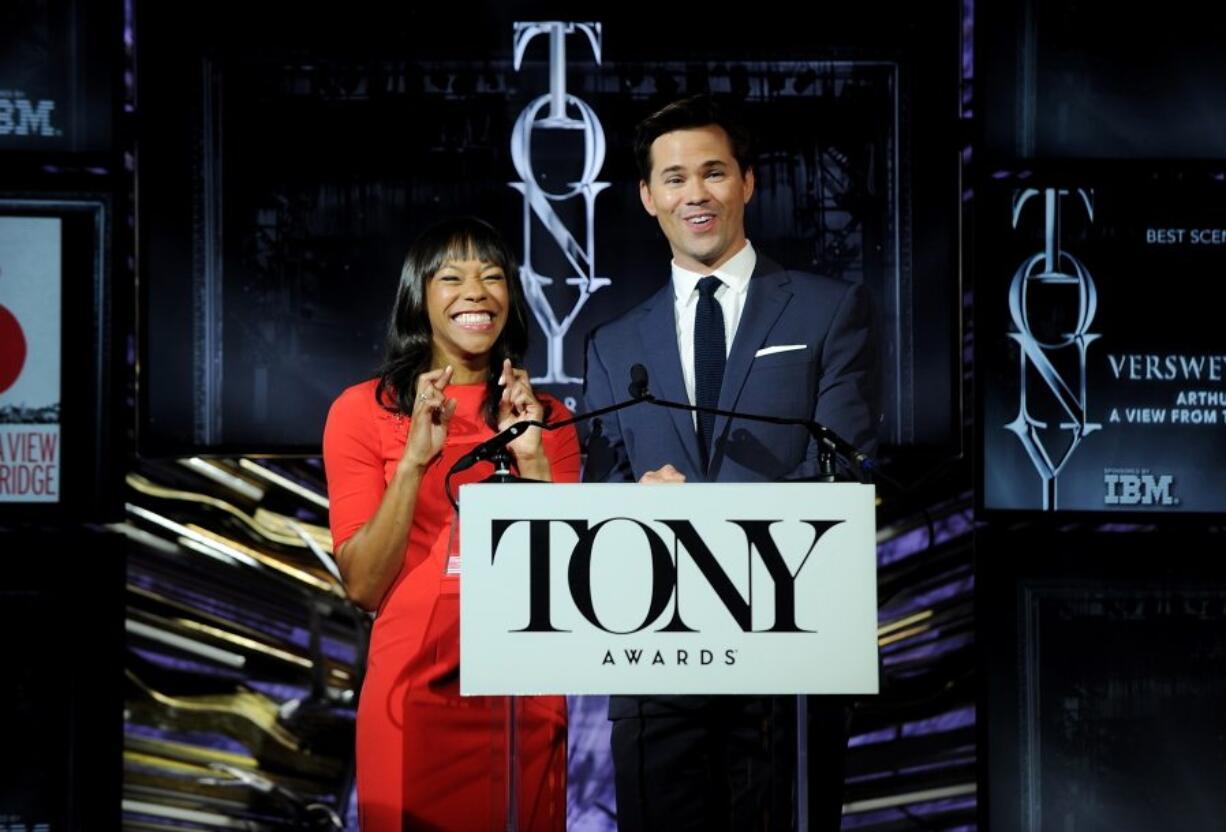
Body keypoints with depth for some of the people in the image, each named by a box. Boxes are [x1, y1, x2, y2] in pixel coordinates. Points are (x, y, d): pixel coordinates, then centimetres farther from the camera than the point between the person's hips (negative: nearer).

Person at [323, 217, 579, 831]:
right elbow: (363, 587, -7)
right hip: (413, 687, -2)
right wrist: (416, 458, -17)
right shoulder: (363, 410, 0)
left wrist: (532, 457, -11)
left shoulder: (545, 416, 8)